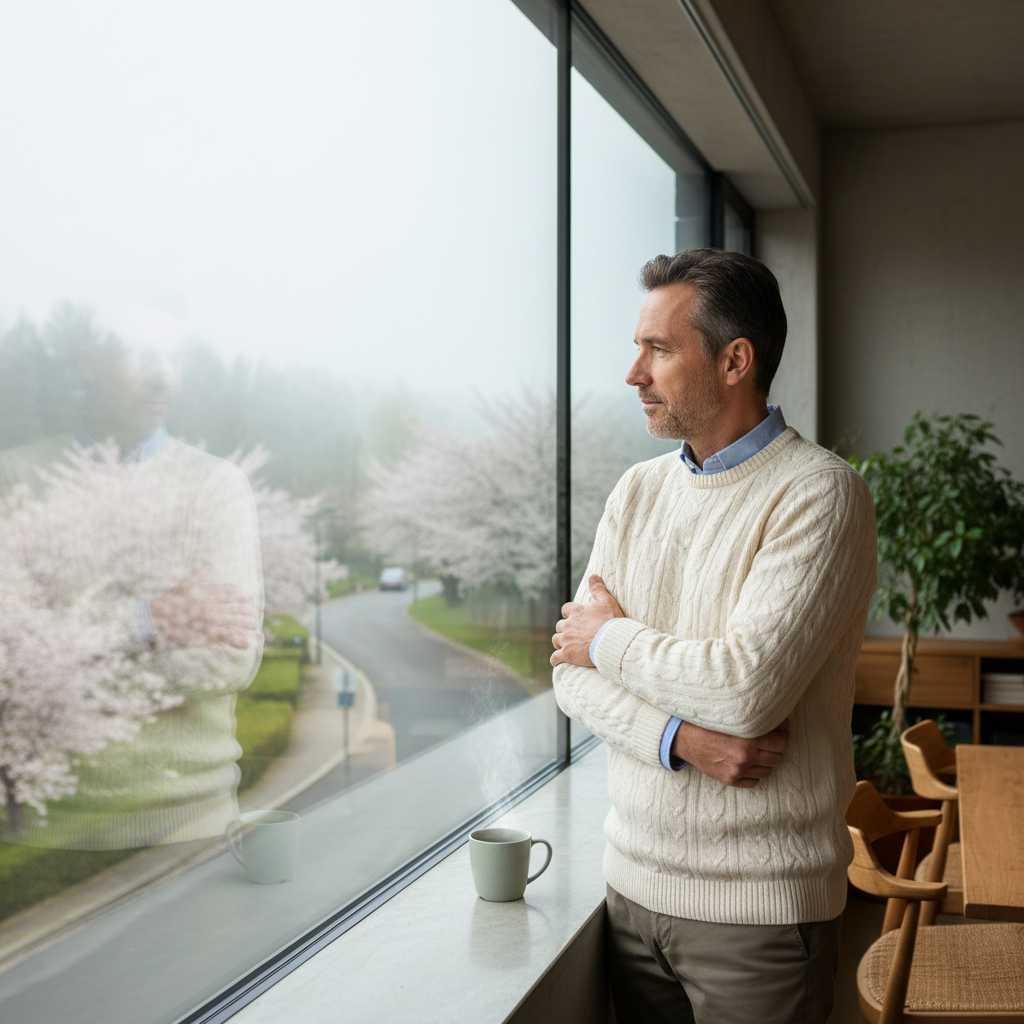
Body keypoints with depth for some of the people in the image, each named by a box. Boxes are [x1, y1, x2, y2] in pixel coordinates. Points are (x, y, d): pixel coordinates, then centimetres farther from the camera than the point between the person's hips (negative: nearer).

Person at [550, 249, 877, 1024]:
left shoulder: (819, 494, -14)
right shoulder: (638, 490, 6)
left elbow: (748, 688, -26)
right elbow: (573, 667, 1)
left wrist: (610, 638, -9)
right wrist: (682, 740, -17)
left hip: (761, 903, -5)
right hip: (634, 881, 6)